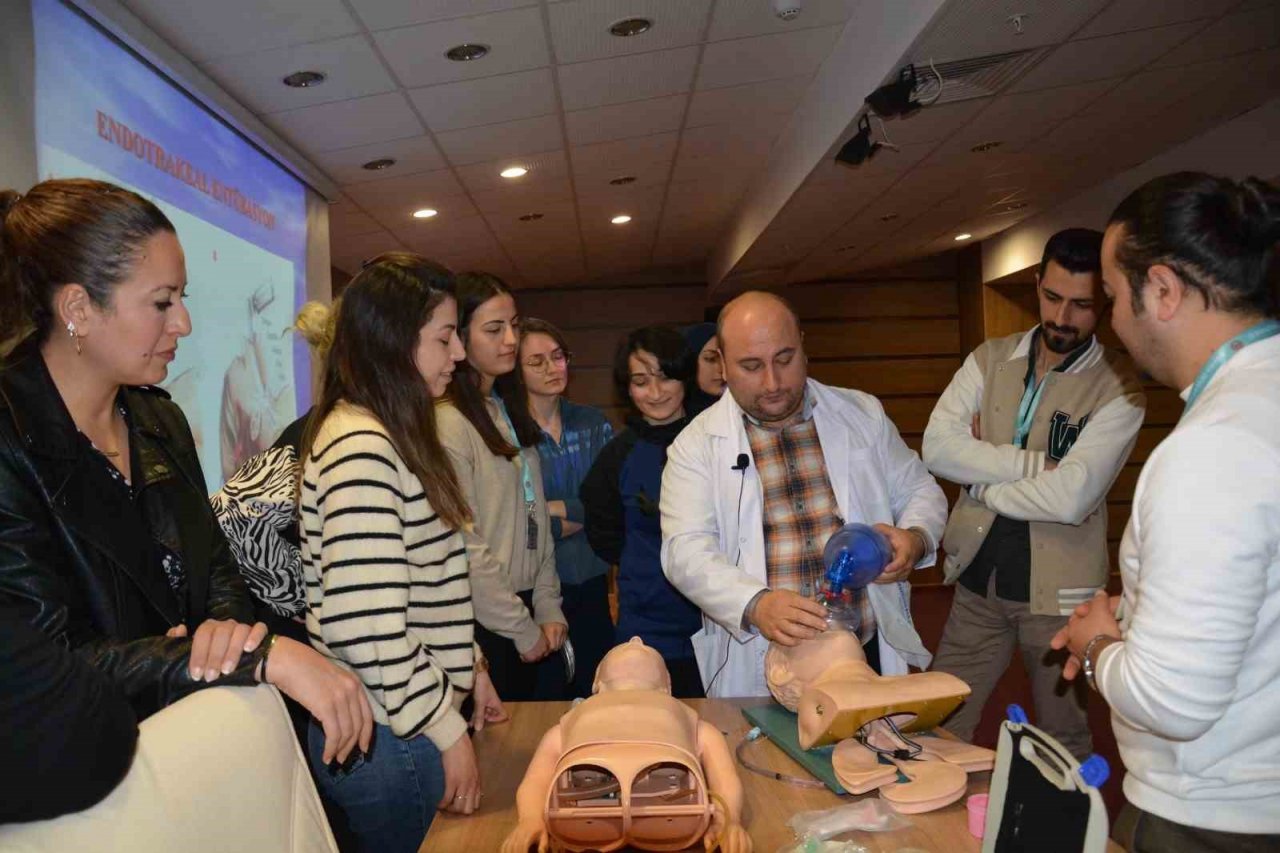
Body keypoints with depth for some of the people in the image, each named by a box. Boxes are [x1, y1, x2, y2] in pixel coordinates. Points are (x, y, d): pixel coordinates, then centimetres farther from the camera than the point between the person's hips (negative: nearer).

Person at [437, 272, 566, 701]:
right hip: (485, 624, -8)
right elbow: (465, 548, -18)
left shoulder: (511, 412, 11)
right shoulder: (448, 421, -16)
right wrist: (523, 629, -10)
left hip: (530, 608, 8)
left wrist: (548, 608, 4)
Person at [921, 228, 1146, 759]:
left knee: (1064, 744, 17)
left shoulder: (1119, 387, -9)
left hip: (1059, 592, -3)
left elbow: (1069, 499, -21)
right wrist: (1035, 463, -18)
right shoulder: (990, 360, 3)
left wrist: (981, 479, -9)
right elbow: (937, 447, -11)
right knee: (939, 731, 14)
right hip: (978, 579, 3)